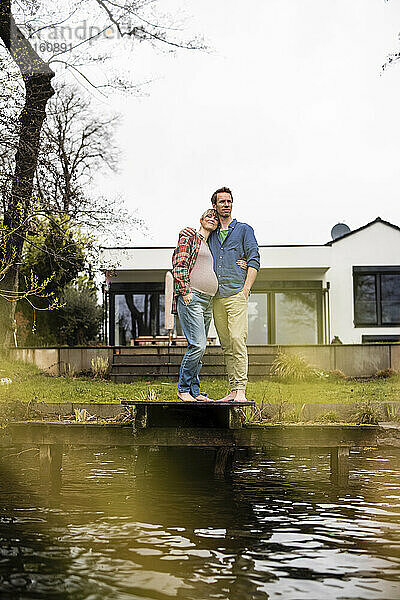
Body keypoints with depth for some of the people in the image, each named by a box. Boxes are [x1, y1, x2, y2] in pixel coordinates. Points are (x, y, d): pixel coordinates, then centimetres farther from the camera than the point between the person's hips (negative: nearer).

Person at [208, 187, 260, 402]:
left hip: (236, 293, -5)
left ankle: (241, 390, -15)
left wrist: (246, 289, -9)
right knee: (226, 345, 4)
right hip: (216, 297, 5)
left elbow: (254, 260, 0)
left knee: (237, 340, -15)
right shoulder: (210, 234, 20)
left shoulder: (244, 229, 8)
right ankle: (233, 390, 7)